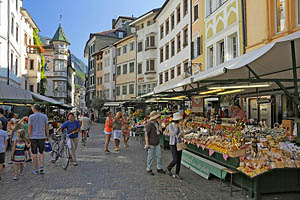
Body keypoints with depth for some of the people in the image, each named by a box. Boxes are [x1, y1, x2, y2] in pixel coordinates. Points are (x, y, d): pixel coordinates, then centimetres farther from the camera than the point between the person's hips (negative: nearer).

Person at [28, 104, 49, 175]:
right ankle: (41, 166, 2)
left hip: (33, 137, -2)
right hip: (42, 137, 2)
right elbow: (47, 128, 3)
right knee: (41, 152, 16)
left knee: (34, 153, 5)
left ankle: (35, 170, 11)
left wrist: (29, 137, 0)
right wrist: (47, 136, 11)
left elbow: (30, 128, -6)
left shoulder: (31, 117, -4)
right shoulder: (44, 116, 3)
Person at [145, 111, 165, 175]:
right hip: (151, 144, -7)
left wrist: (159, 123, -10)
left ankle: (159, 168, 24)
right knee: (150, 157, 3)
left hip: (157, 143, 7)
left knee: (159, 156, 11)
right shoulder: (149, 124, -17)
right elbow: (146, 134, -16)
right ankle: (148, 170, 17)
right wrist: (147, 143, -19)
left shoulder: (156, 123, 5)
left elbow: (160, 130, -1)